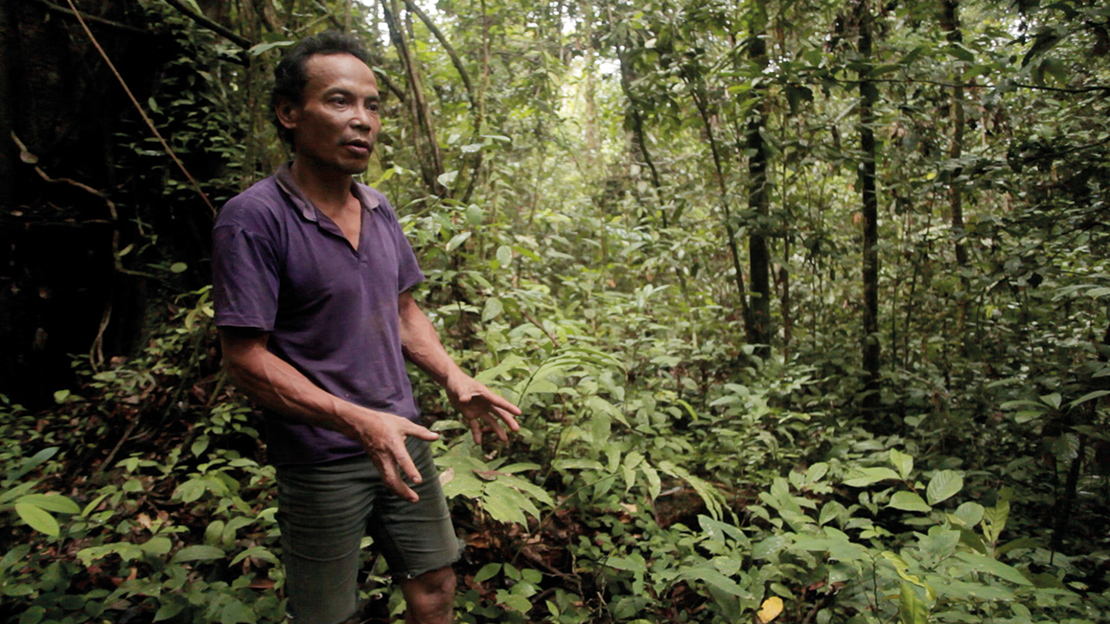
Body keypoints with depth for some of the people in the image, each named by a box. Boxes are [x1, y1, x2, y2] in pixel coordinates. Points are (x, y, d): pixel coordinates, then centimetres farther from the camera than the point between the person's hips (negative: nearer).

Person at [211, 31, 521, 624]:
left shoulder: (380, 210, 5)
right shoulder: (254, 218, -18)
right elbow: (245, 357, -19)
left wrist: (454, 380, 0)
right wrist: (357, 420, -26)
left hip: (402, 440, 6)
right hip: (320, 460, -6)